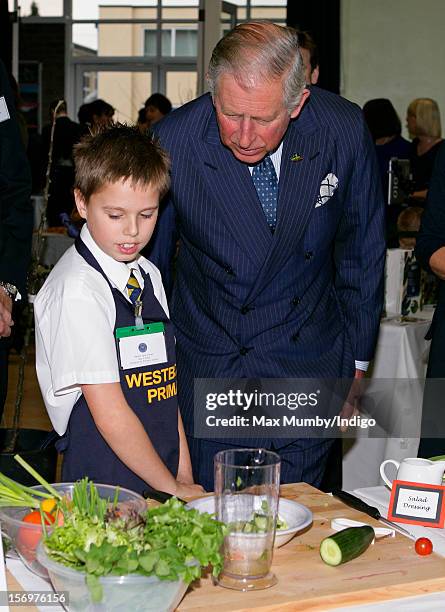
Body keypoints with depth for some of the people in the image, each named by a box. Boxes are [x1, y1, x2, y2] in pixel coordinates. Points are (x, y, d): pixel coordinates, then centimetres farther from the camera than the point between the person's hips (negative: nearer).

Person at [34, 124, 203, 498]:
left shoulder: (148, 276, 9)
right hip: (102, 485, -6)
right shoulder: (77, 290, -14)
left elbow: (166, 389, 9)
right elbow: (110, 414, -15)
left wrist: (185, 476, 3)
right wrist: (173, 489, -9)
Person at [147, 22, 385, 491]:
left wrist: (354, 366, 8)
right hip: (206, 371, 0)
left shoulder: (344, 130, -12)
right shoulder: (172, 141, -15)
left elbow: (361, 253, 3)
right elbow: (147, 262, 0)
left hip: (310, 369, 1)